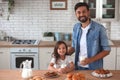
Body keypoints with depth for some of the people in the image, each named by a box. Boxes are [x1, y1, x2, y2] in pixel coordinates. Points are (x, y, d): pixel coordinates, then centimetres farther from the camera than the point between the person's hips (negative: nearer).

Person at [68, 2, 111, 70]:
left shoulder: (99, 28, -14)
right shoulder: (76, 27, 1)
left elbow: (107, 50, -10)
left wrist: (91, 60, -20)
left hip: (94, 68, -4)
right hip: (78, 67, 4)